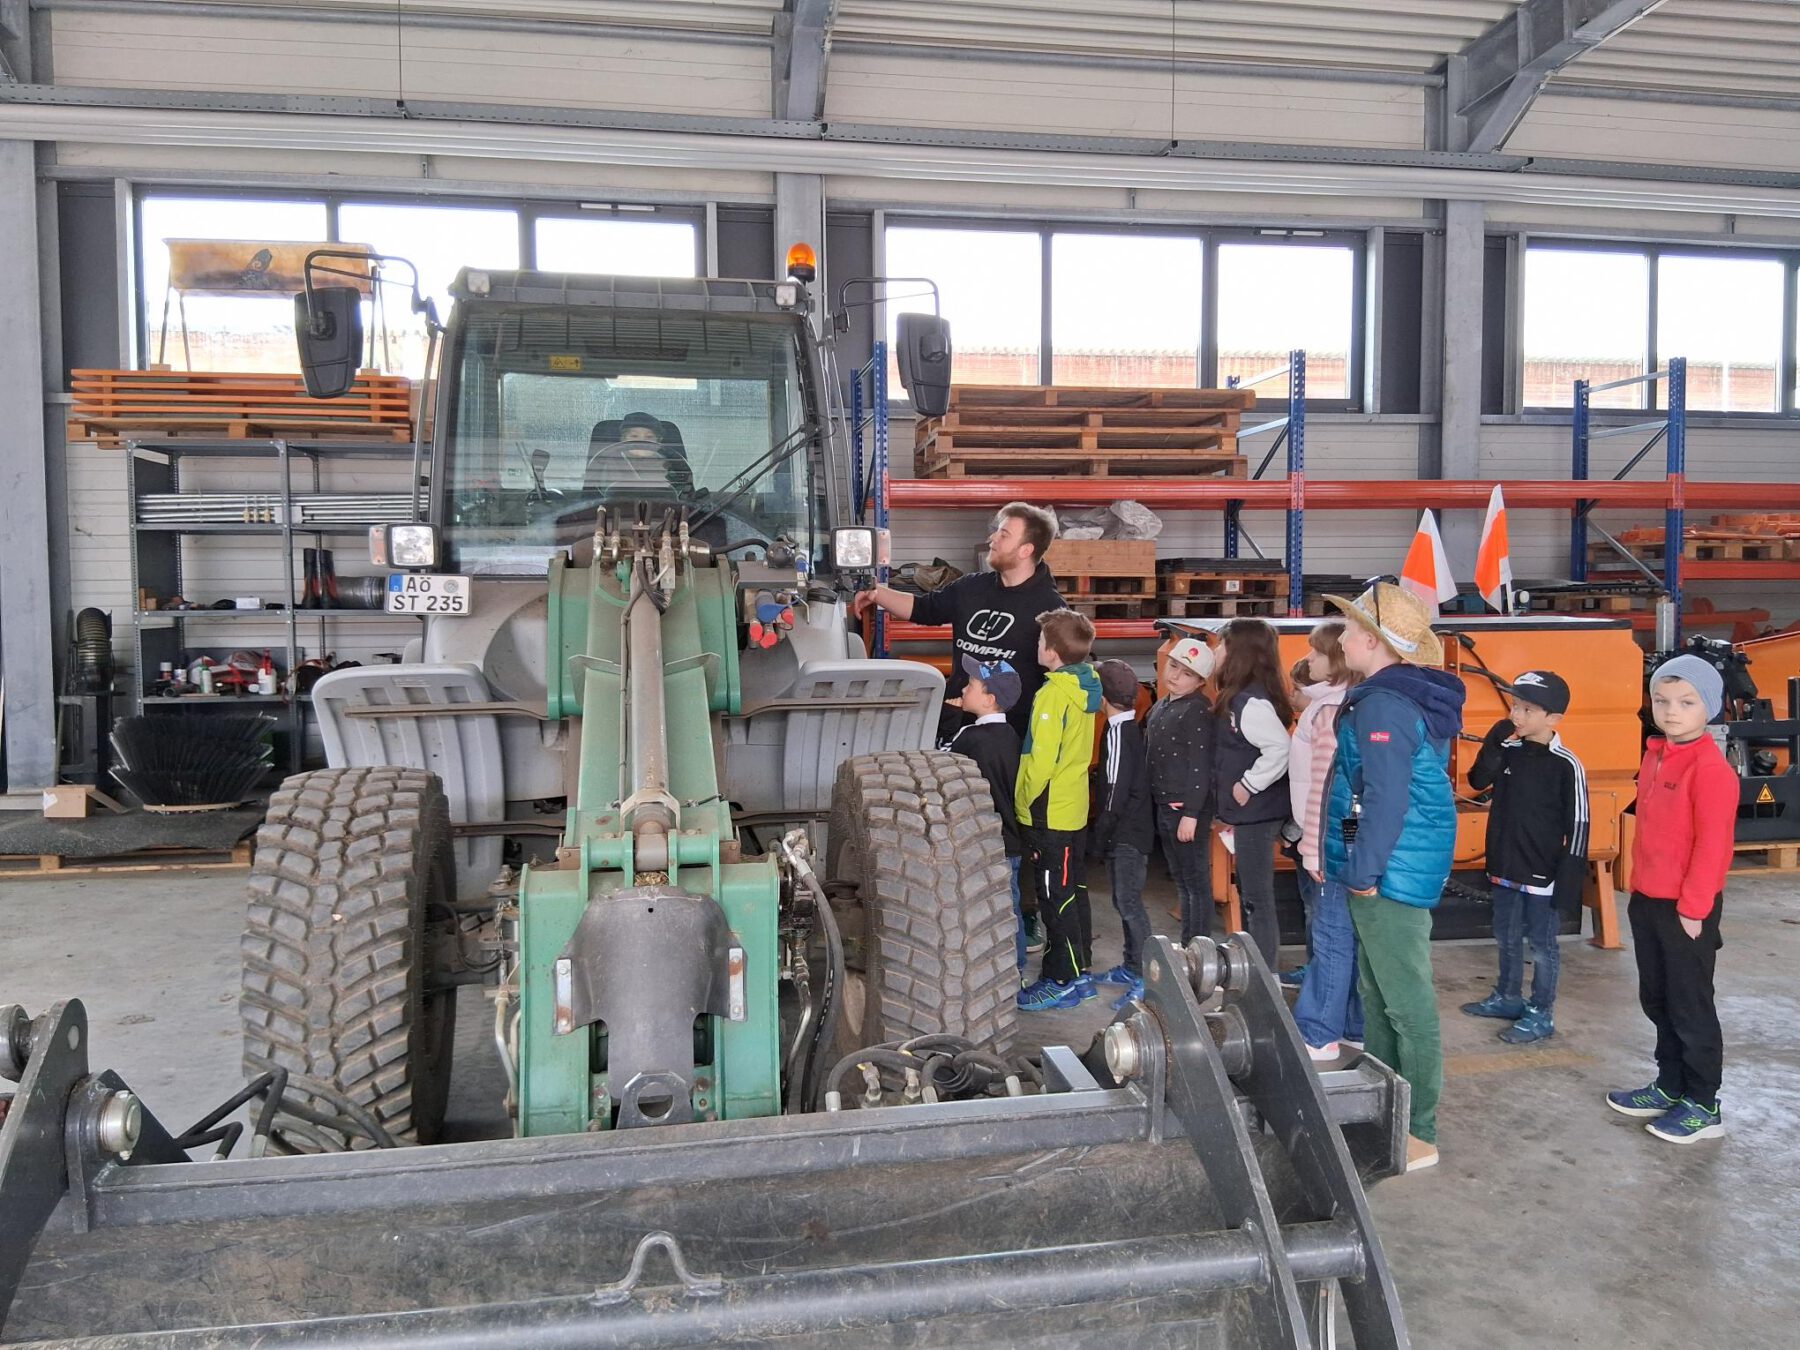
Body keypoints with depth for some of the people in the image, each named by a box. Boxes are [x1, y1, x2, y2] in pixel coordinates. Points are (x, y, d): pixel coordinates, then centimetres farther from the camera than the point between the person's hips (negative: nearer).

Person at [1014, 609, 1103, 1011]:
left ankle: (1064, 981, 6)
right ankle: (1079, 970, 25)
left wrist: (1023, 799, -10)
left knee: (1055, 896, -1)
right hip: (1074, 806, 9)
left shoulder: (1054, 694, -20)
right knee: (1072, 890, 16)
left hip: (1048, 812, -9)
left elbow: (1042, 759, -22)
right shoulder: (1084, 686, 6)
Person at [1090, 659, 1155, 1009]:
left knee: (1129, 903, -8)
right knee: (1124, 900, 17)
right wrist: (1103, 834, 18)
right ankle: (1131, 966, 27)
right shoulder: (1133, 728, 11)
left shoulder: (1118, 732, -17)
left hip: (1126, 835, -10)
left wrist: (1098, 836, -15)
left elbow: (1116, 792, -20)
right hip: (1132, 832, 10)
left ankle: (1144, 979, -7)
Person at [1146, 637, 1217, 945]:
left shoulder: (1197, 711, -13)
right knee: (1182, 882, 16)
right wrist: (1153, 805, 17)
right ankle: (1186, 947, 25)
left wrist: (1190, 814, -21)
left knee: (1197, 883, -2)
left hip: (1187, 807, -9)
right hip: (1163, 805, 9)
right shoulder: (1161, 707, 14)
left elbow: (1200, 767, -18)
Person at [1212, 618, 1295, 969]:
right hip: (1249, 813, 10)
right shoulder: (1240, 697, 10)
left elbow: (1279, 749, -30)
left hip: (1256, 812, -10)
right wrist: (1230, 802, 11)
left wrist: (1248, 785, -20)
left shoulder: (1251, 701, -20)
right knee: (1250, 895, 18)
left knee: (1257, 898, -3)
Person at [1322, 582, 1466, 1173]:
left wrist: (1365, 869, -18)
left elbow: (1386, 797, -24)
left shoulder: (1382, 706, -19)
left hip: (1391, 876, -11)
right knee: (1378, 994, 19)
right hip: (1395, 873, 11)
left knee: (1406, 1002, -3)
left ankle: (1418, 1134, 5)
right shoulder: (1407, 696, 14)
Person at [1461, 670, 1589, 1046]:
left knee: (1542, 944, 6)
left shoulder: (1566, 765, -15)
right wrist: (1494, 743, -14)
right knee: (1507, 938, 20)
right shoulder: (1509, 752, 2)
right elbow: (1478, 781, -3)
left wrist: (1568, 881, -16)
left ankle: (1541, 1015, 18)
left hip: (1542, 874, -6)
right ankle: (1507, 998, 36)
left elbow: (1578, 827, -14)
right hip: (1506, 868, 6)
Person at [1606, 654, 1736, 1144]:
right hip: (1647, 901, 9)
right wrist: (1640, 889, 16)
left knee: (1690, 1005, 3)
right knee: (1657, 999, 18)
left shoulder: (1711, 768, -18)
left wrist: (1692, 907, -18)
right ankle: (1670, 1086, 32)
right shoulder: (1655, 756, 8)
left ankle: (1703, 1106, 16)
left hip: (1687, 910, -8)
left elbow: (1713, 845, -20)